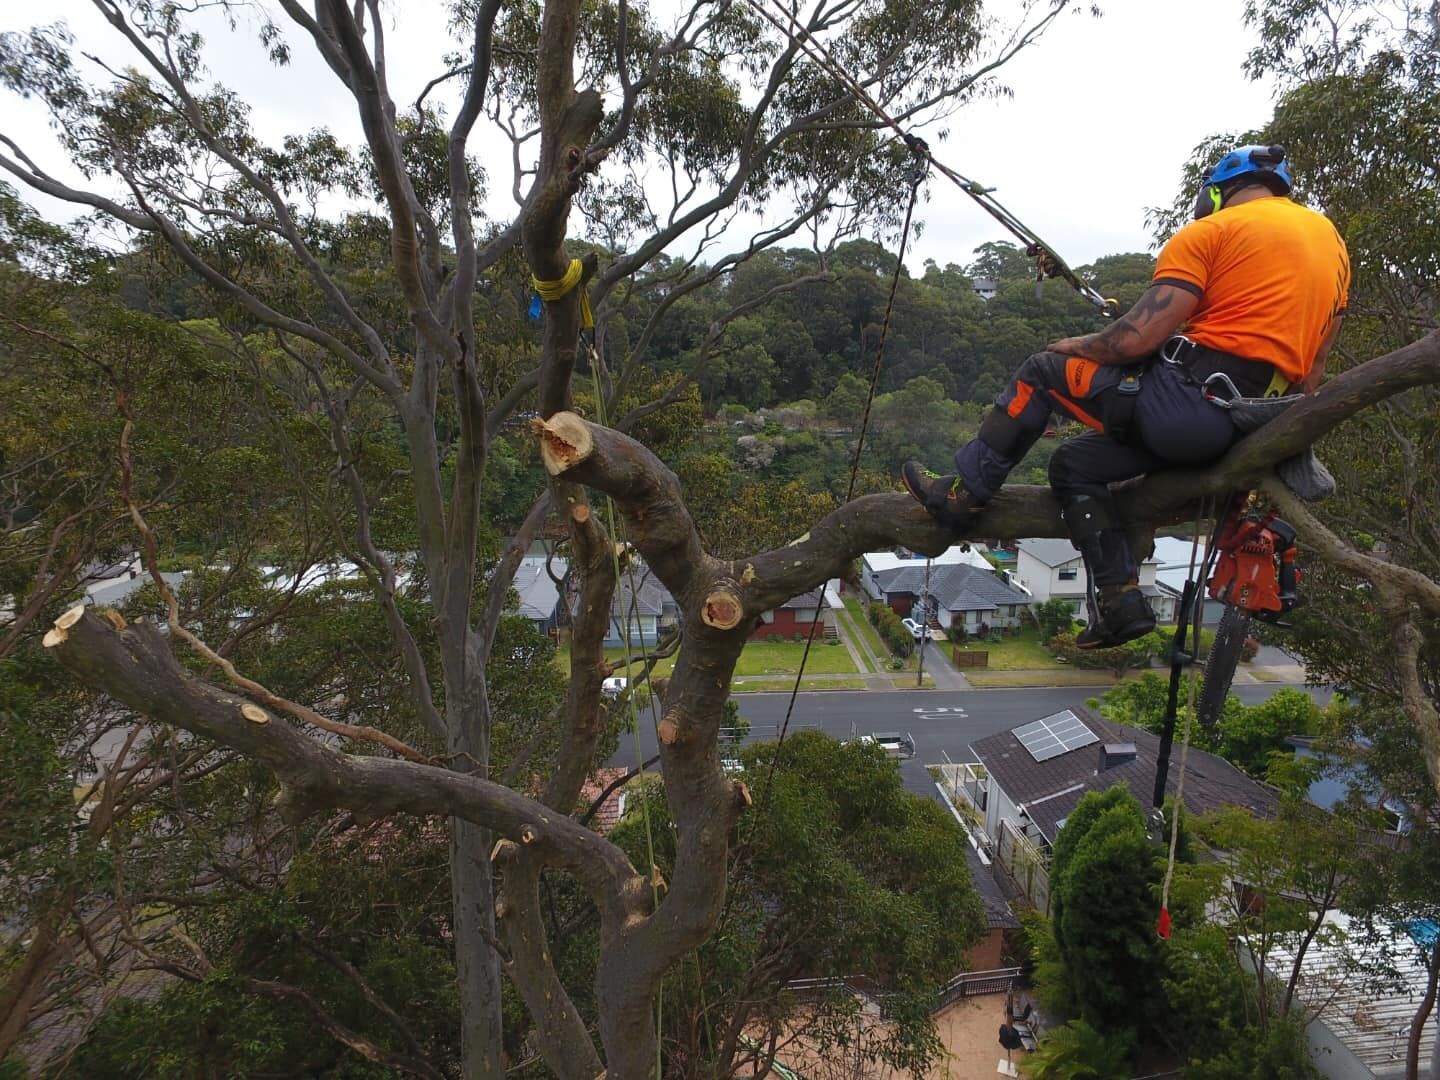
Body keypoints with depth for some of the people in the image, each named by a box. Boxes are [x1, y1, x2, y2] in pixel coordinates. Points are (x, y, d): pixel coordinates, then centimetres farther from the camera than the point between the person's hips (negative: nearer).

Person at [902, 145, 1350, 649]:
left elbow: (1138, 339, -12)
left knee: (1042, 372, 10)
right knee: (1073, 464, 19)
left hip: (1191, 397, -8)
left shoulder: (1210, 232, -2)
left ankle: (962, 494, 13)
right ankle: (1119, 604, 12)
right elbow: (1310, 371, 21)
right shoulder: (1330, 237, 22)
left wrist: (1077, 347, 8)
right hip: (1250, 430, 8)